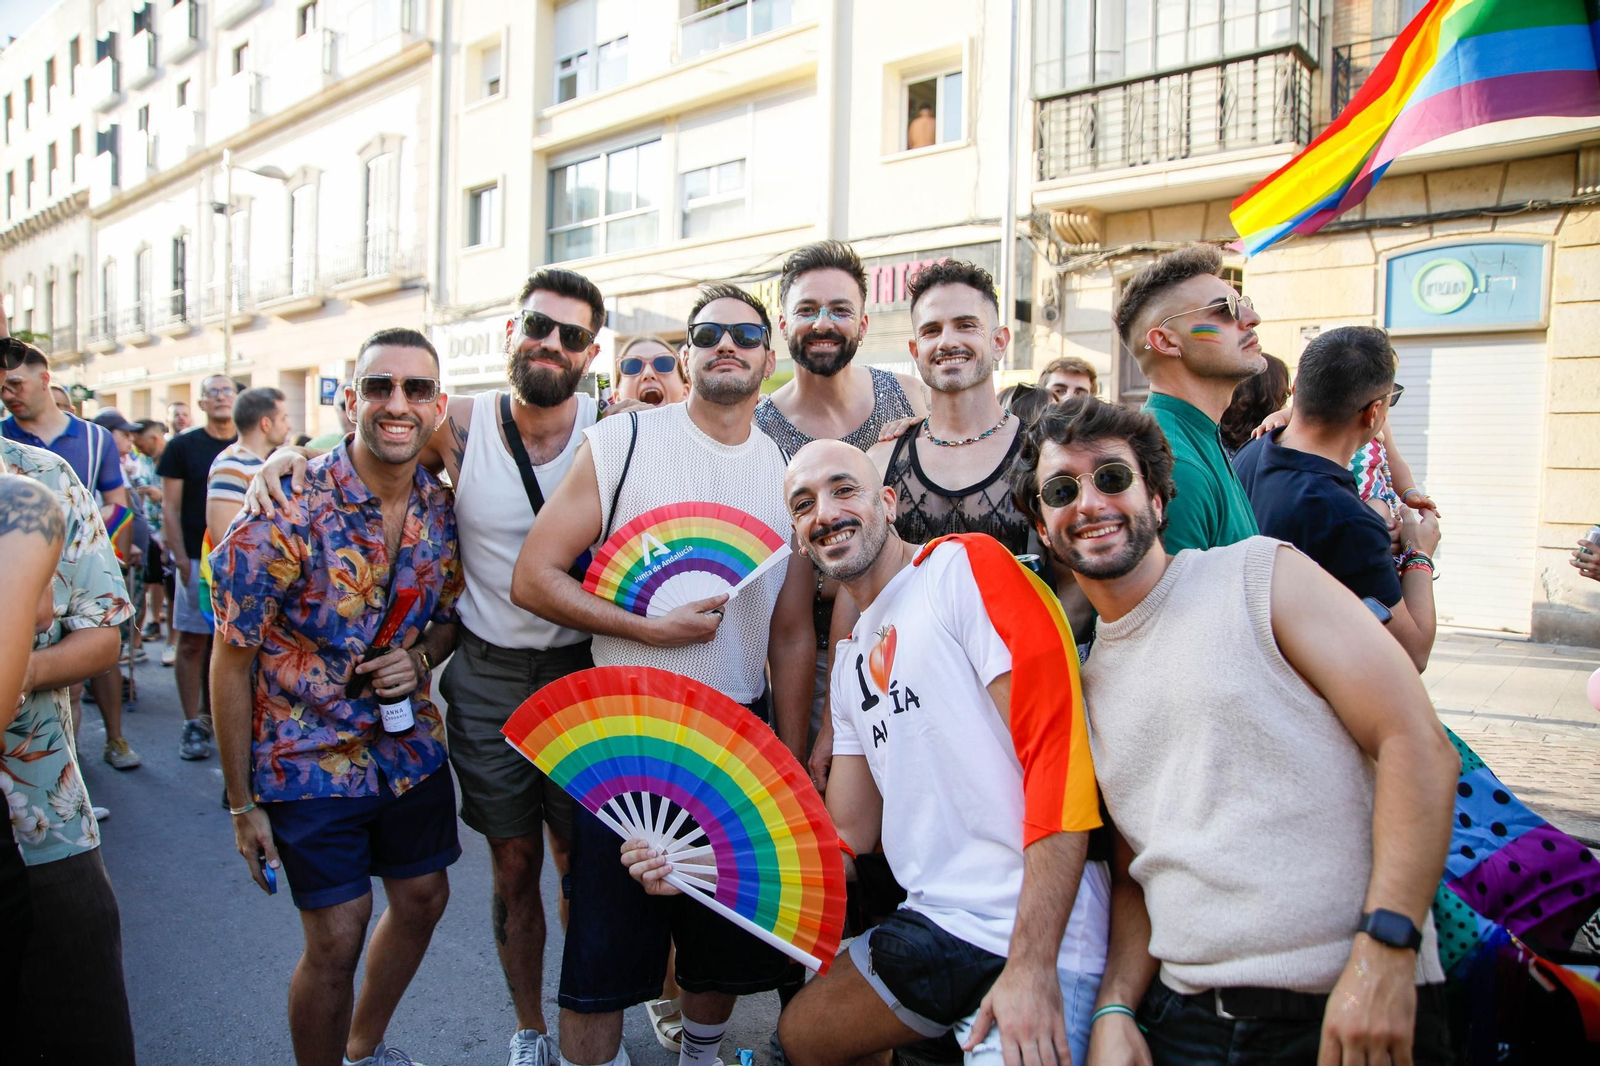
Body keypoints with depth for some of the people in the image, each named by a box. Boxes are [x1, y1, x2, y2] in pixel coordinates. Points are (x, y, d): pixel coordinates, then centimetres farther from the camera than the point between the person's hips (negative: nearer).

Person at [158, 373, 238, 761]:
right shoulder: (183, 446, 0)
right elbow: (170, 507, -2)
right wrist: (181, 559, -10)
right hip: (198, 559, -3)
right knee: (193, 642, 0)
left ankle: (210, 714, 22)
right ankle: (193, 725, 7)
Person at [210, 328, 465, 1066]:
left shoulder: (443, 509, -5)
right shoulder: (286, 512, -20)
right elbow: (231, 662, -13)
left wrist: (421, 656, -13)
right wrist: (242, 805, -9)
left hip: (412, 747, 6)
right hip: (312, 758, -5)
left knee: (423, 900, 18)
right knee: (335, 943, 0)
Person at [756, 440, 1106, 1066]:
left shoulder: (965, 566, -12)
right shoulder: (852, 661, 13)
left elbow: (1056, 750, -20)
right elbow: (848, 839, 15)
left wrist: (1032, 965, -22)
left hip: (1040, 941, -8)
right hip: (934, 922, 8)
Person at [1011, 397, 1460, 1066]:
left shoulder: (1260, 574, -4)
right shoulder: (1087, 684, 10)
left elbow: (1420, 744, -10)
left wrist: (1384, 952, -18)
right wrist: (1114, 1011, -1)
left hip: (1352, 1011, -4)